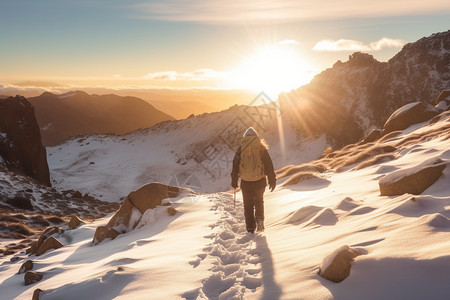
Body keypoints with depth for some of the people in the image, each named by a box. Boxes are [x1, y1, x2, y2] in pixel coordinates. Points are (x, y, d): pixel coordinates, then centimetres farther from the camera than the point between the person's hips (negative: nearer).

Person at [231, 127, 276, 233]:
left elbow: (235, 166, 2)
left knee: (248, 204, 12)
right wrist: (272, 180, 6)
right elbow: (269, 165, -1)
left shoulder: (241, 149, -1)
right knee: (259, 201, 21)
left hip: (245, 182, 0)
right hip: (259, 181, 0)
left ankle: (250, 227, 10)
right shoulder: (261, 148, -2)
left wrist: (234, 181, 11)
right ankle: (259, 219, 1)